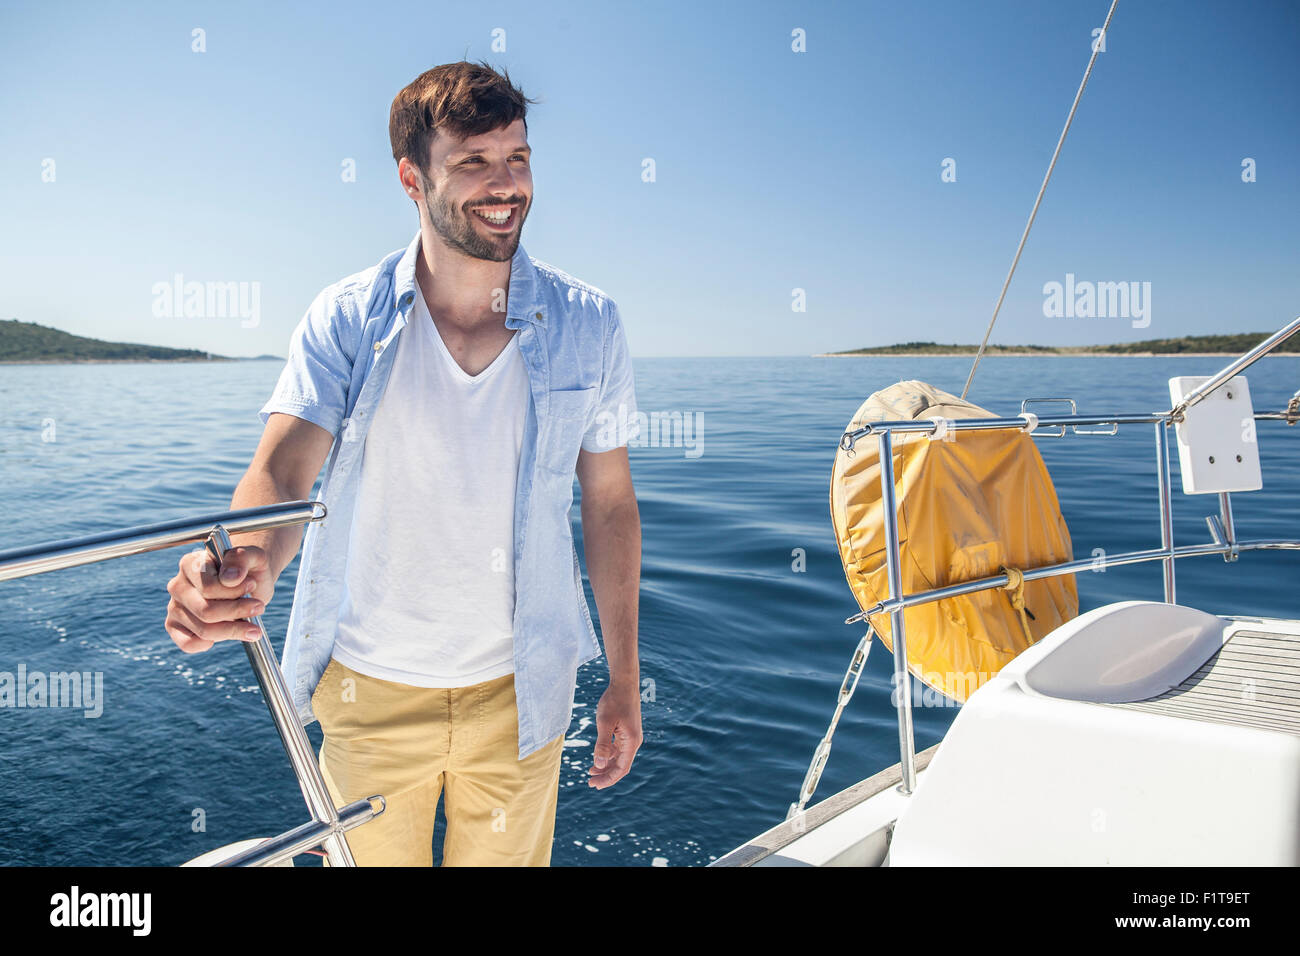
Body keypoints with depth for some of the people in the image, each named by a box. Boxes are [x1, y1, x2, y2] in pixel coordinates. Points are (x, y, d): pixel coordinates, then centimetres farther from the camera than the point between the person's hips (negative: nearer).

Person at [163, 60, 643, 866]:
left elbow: (609, 503, -1)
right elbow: (282, 470, -18)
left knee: (507, 856, 18)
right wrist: (249, 567, -42)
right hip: (368, 687, 0)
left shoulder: (588, 324, -6)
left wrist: (625, 682, 0)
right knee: (370, 853, 19)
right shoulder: (345, 320, -8)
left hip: (518, 689, 1)